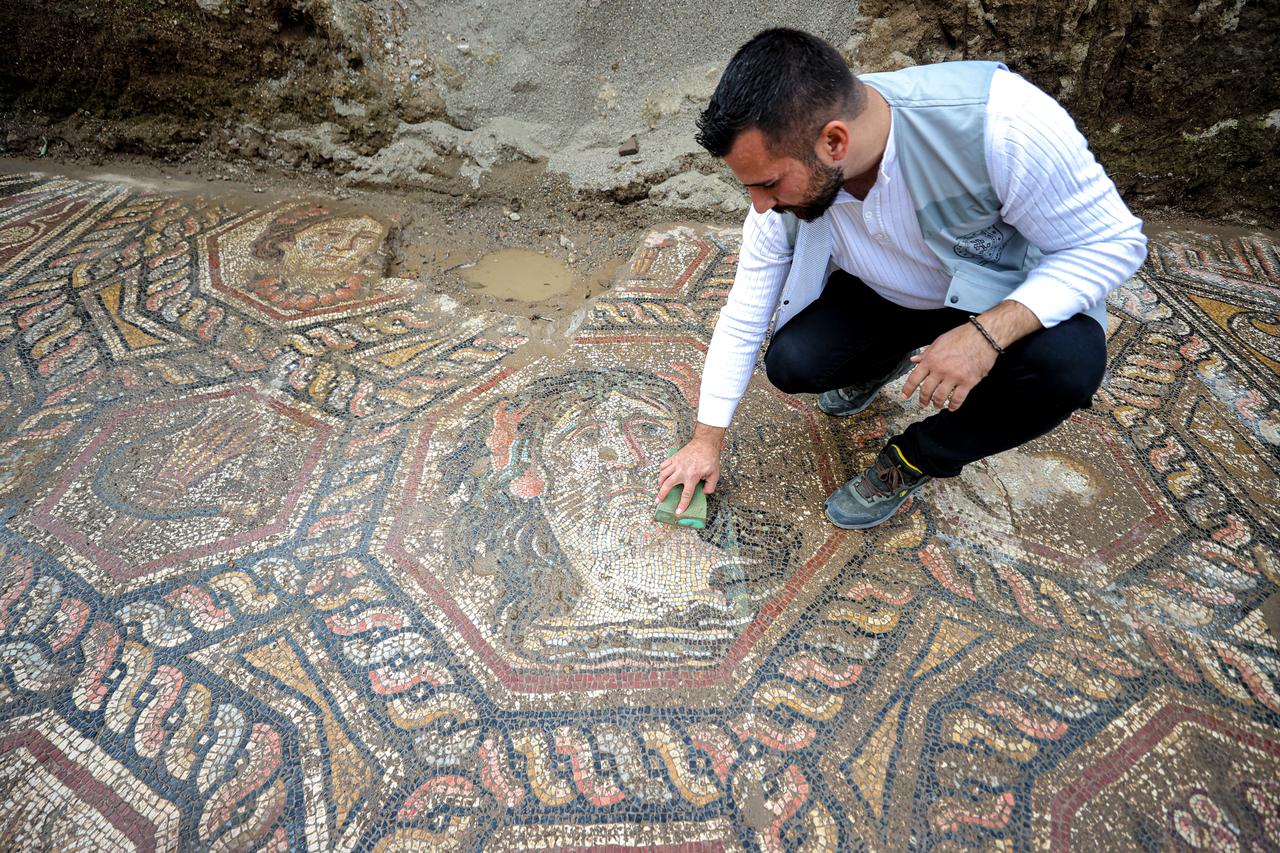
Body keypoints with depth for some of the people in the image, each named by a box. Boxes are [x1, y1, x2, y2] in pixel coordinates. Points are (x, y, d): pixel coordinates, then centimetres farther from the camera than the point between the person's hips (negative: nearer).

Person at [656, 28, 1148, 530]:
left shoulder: (998, 121, -36)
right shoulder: (788, 182, -22)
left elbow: (1112, 242, -23)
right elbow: (743, 319, -14)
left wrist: (987, 333, -40)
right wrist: (707, 439, -9)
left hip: (1012, 301, -2)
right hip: (883, 294, 3)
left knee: (1067, 363, -33)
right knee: (789, 363, -19)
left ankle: (915, 460, -5)